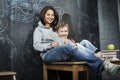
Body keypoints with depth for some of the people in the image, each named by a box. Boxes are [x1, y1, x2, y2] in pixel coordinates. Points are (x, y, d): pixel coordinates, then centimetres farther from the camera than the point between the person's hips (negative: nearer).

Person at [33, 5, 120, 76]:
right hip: (48, 54, -5)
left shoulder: (54, 29, 32)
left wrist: (69, 43, -1)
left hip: (60, 52, 6)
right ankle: (102, 64, -48)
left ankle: (105, 65, -47)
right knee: (69, 46, -35)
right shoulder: (39, 29, 15)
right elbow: (36, 46, 0)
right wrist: (50, 45, -17)